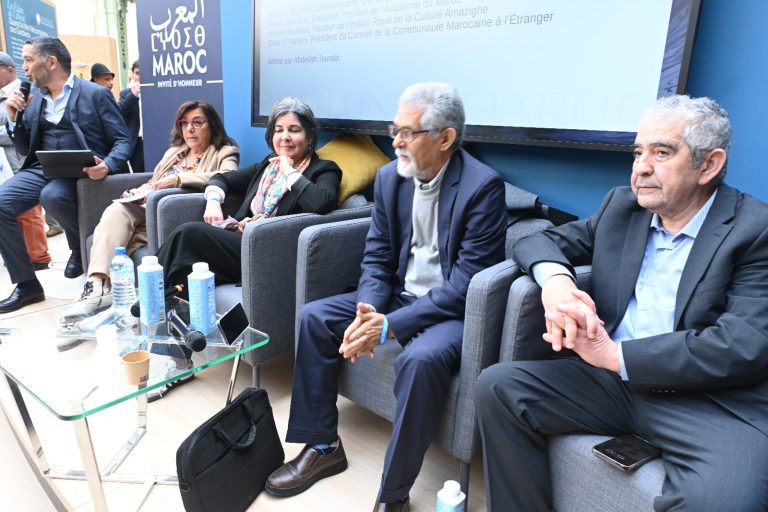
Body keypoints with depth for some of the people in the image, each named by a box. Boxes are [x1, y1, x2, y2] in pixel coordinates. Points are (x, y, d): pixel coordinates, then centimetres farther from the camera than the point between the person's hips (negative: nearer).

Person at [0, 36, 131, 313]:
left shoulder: (95, 94, -1)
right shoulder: (33, 99, 16)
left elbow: (122, 141, -5)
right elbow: (26, 151, 19)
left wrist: (107, 165, -25)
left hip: (80, 171, -5)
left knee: (53, 195, -36)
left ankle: (81, 248, -4)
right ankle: (26, 283, -6)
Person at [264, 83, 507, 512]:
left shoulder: (483, 186, -18)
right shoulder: (390, 177, 2)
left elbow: (467, 282, -22)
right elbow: (377, 258, 4)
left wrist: (391, 326, -27)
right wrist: (368, 312, -16)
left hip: (455, 309, -6)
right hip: (399, 295, 7)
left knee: (420, 358, -35)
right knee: (314, 318, -3)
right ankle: (322, 446, 9)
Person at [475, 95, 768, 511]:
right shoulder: (622, 205, 10)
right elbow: (538, 242, 11)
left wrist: (616, 355, -19)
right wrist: (555, 280, -14)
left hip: (713, 400, -4)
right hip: (613, 379, 5)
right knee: (497, 386, -12)